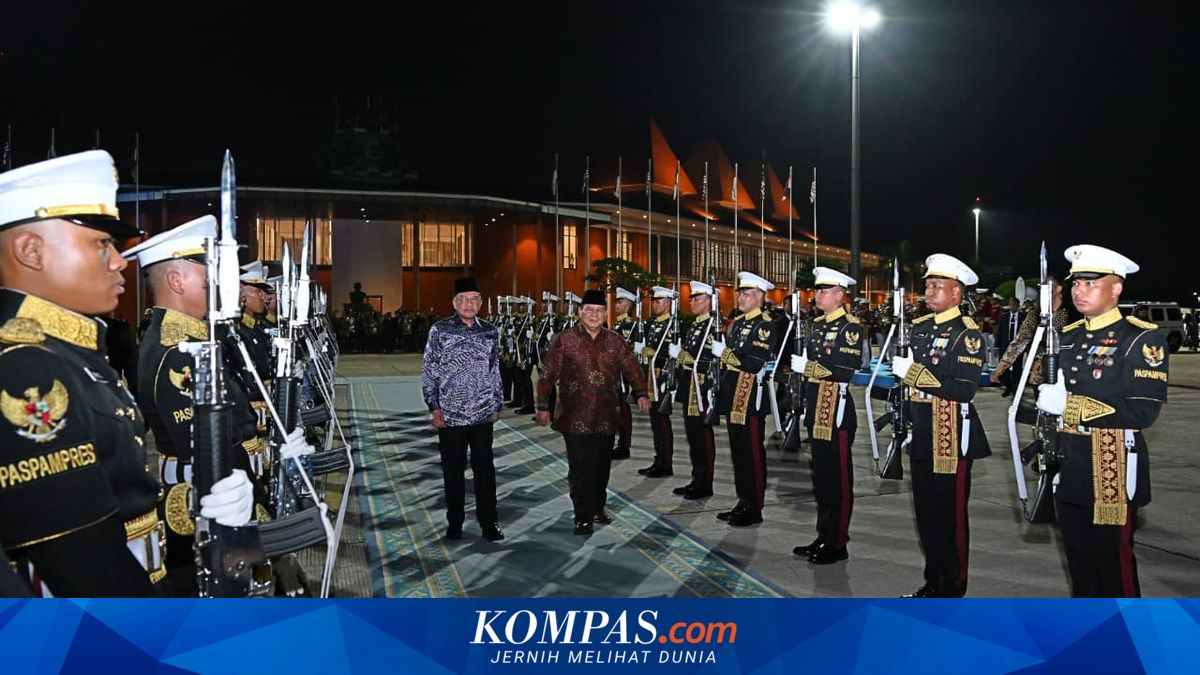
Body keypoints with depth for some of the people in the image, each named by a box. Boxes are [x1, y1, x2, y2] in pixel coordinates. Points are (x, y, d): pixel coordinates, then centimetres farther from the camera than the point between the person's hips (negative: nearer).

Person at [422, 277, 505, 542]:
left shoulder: (489, 331, 6)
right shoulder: (440, 330, -3)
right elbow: (428, 371, -2)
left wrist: (498, 404, 12)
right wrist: (434, 407, -7)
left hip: (483, 414, 2)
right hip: (450, 415, -2)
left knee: (485, 469, 6)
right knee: (453, 471, 8)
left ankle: (489, 523, 17)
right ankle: (454, 523, 23)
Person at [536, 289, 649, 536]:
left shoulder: (615, 341, 8)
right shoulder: (564, 340, -2)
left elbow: (632, 368, 6)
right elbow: (548, 375, -2)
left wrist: (641, 393, -8)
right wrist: (543, 406, -5)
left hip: (606, 418, 4)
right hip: (575, 418, -3)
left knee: (602, 466, 12)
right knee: (580, 469, -3)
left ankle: (598, 508, 29)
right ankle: (583, 517, 6)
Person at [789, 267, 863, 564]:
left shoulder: (851, 326, -11)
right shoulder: (816, 324, 14)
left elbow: (845, 370, -21)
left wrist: (806, 366, -19)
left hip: (837, 408, -9)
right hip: (815, 407, 9)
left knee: (838, 477, 0)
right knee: (821, 474, 15)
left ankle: (836, 543, 9)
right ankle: (823, 536, 25)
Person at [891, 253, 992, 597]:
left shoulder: (968, 333, -11)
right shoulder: (919, 327, 11)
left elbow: (965, 389, -21)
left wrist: (914, 373, -24)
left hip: (951, 436, -7)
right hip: (921, 435, 7)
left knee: (950, 517, 2)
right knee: (926, 513, 15)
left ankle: (952, 591, 14)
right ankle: (932, 582, 28)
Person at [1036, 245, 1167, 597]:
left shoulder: (1142, 339, -10)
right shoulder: (1068, 337, 12)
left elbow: (1144, 411, -20)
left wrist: (1071, 405, -23)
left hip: (1113, 473, -7)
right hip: (1069, 472, 7)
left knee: (1115, 565, 2)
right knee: (1079, 563, 17)